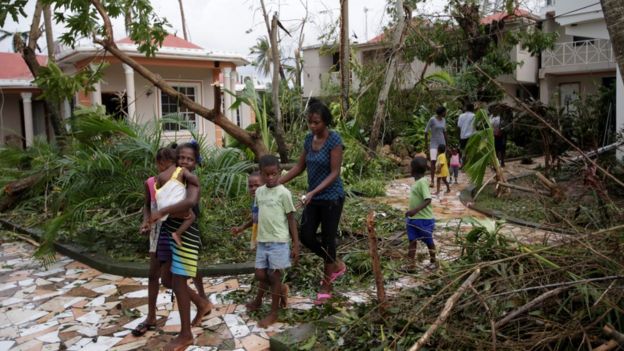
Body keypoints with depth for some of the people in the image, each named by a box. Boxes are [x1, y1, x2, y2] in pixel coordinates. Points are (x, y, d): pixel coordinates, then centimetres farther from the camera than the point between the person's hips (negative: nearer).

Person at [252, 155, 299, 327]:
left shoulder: (283, 193, -11)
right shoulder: (259, 192, 6)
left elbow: (291, 219, -7)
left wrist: (296, 245, -8)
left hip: (278, 242, -6)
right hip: (262, 241, 6)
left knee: (274, 276, 3)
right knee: (260, 275, 9)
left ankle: (273, 313, 18)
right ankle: (281, 289, 37)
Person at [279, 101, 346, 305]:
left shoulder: (334, 140, -15)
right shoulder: (309, 139, 5)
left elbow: (334, 173, -17)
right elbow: (299, 167, 11)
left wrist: (313, 192, -26)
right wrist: (277, 183, 4)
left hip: (331, 197, -7)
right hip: (313, 198, 7)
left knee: (327, 238, 2)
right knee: (306, 236, 4)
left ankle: (326, 286, 17)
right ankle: (336, 265, 28)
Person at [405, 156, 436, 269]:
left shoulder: (422, 182, -21)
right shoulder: (417, 182, 8)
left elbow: (428, 200, -29)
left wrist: (416, 210, -38)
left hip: (424, 219, -8)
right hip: (413, 219, 8)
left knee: (429, 241, 10)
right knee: (412, 241, 7)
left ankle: (433, 262, 27)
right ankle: (411, 264, 12)